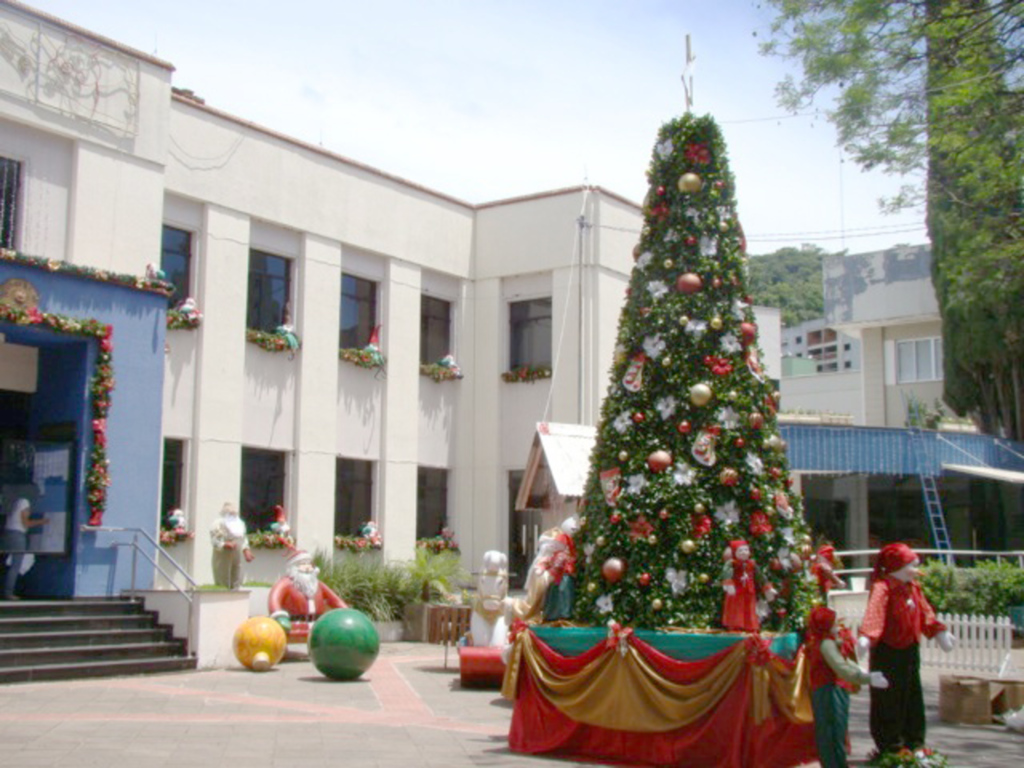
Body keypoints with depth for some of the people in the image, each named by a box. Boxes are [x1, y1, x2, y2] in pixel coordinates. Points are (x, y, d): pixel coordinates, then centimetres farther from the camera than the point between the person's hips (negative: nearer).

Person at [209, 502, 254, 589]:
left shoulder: (240, 524, 14)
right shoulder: (218, 524, -6)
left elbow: (243, 539, 20)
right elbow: (214, 540, -13)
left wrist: (246, 550, 7)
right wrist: (225, 545, -27)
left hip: (237, 558, 6)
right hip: (223, 558, -6)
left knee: (236, 584, 4)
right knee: (223, 585, -6)